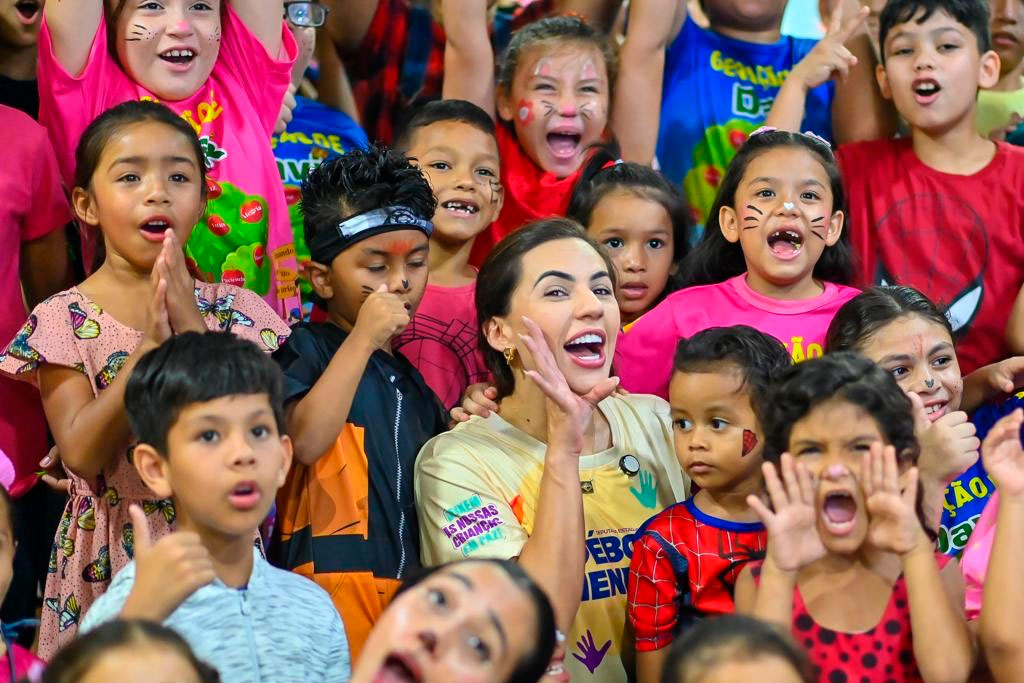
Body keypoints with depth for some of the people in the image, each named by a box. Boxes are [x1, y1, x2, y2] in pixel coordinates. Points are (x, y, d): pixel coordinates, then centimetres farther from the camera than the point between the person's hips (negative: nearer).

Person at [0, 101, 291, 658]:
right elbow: (82, 454, -15)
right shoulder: (64, 320, -5)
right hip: (109, 556, -1)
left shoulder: (236, 312, 0)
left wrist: (193, 330, -18)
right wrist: (149, 346, -23)